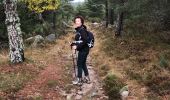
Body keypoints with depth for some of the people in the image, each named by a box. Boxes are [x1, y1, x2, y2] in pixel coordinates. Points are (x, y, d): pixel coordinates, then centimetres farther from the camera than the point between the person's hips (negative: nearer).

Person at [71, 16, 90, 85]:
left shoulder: (82, 30, -18)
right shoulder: (78, 30, 10)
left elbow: (85, 41, -26)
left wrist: (77, 46, -24)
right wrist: (74, 45, 1)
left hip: (84, 50, -9)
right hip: (82, 50, 9)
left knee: (79, 64, -1)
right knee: (83, 64, 16)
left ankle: (79, 80, 8)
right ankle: (87, 78, 26)